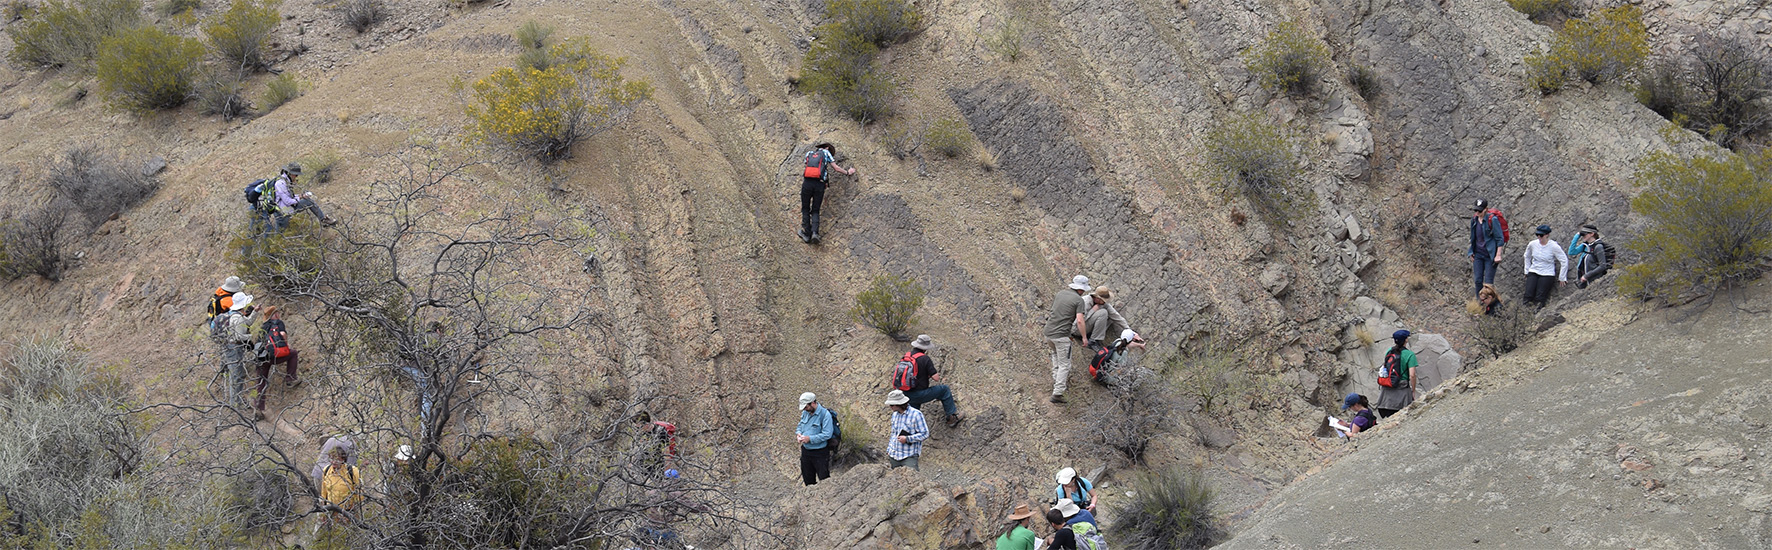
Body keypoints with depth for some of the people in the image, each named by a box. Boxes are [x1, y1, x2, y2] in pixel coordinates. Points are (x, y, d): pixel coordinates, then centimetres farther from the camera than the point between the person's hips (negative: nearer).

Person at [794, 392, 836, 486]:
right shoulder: (805, 413, 4)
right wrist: (798, 433, -3)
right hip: (805, 451, 7)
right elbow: (800, 425, 20)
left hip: (820, 453, -7)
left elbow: (827, 434, -24)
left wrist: (810, 438, -25)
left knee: (824, 479, 0)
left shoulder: (825, 414, -19)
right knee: (808, 479, 18)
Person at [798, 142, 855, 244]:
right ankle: (814, 232, -11)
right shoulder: (826, 153, 15)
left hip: (807, 182, 1)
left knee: (805, 209, 11)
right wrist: (847, 172, 32)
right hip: (819, 184, -1)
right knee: (815, 211, 9)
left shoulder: (809, 154, 22)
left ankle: (807, 234, 2)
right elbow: (836, 167, 16)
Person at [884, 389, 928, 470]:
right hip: (894, 455, 7)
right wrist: (889, 449, 19)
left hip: (909, 456, -6)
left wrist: (907, 439, -18)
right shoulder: (895, 414, 13)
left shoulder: (916, 414, -9)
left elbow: (925, 434, -11)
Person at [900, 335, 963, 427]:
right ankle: (952, 417, 23)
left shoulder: (906, 356, 4)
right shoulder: (925, 359, -16)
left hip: (906, 394, 6)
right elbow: (936, 378, -16)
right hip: (920, 395, -6)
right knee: (944, 390, 14)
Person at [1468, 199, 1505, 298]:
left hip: (1490, 255, -6)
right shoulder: (1474, 219, 5)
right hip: (1478, 255, 6)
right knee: (1478, 280, 5)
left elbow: (1500, 238, -12)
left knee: (1488, 282, -4)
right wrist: (1471, 253, 17)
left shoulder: (1492, 219, -15)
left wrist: (1498, 255, -15)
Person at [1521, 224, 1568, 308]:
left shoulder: (1554, 246, -13)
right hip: (1533, 272, 4)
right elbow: (1527, 257, 20)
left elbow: (1564, 261, -6)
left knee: (1539, 299, -12)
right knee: (1528, 296, -11)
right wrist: (1527, 271, 19)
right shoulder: (1532, 244, -1)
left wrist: (1561, 278, -2)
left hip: (1547, 274, -4)